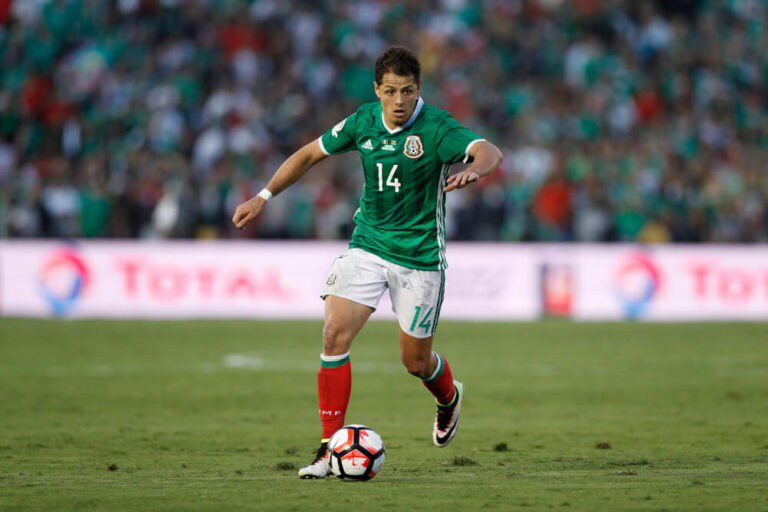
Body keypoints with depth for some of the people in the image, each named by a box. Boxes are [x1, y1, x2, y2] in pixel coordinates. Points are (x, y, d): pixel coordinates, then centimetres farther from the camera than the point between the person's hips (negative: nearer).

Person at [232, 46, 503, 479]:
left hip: (419, 256, -3)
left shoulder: (436, 127, -16)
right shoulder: (364, 122, -2)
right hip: (368, 245, 3)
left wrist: (473, 170, -55)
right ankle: (331, 447, -9)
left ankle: (449, 399, 44)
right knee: (335, 334, -15)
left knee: (416, 361, 6)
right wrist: (265, 196, 10)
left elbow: (491, 153, -32)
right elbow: (311, 154, 12)